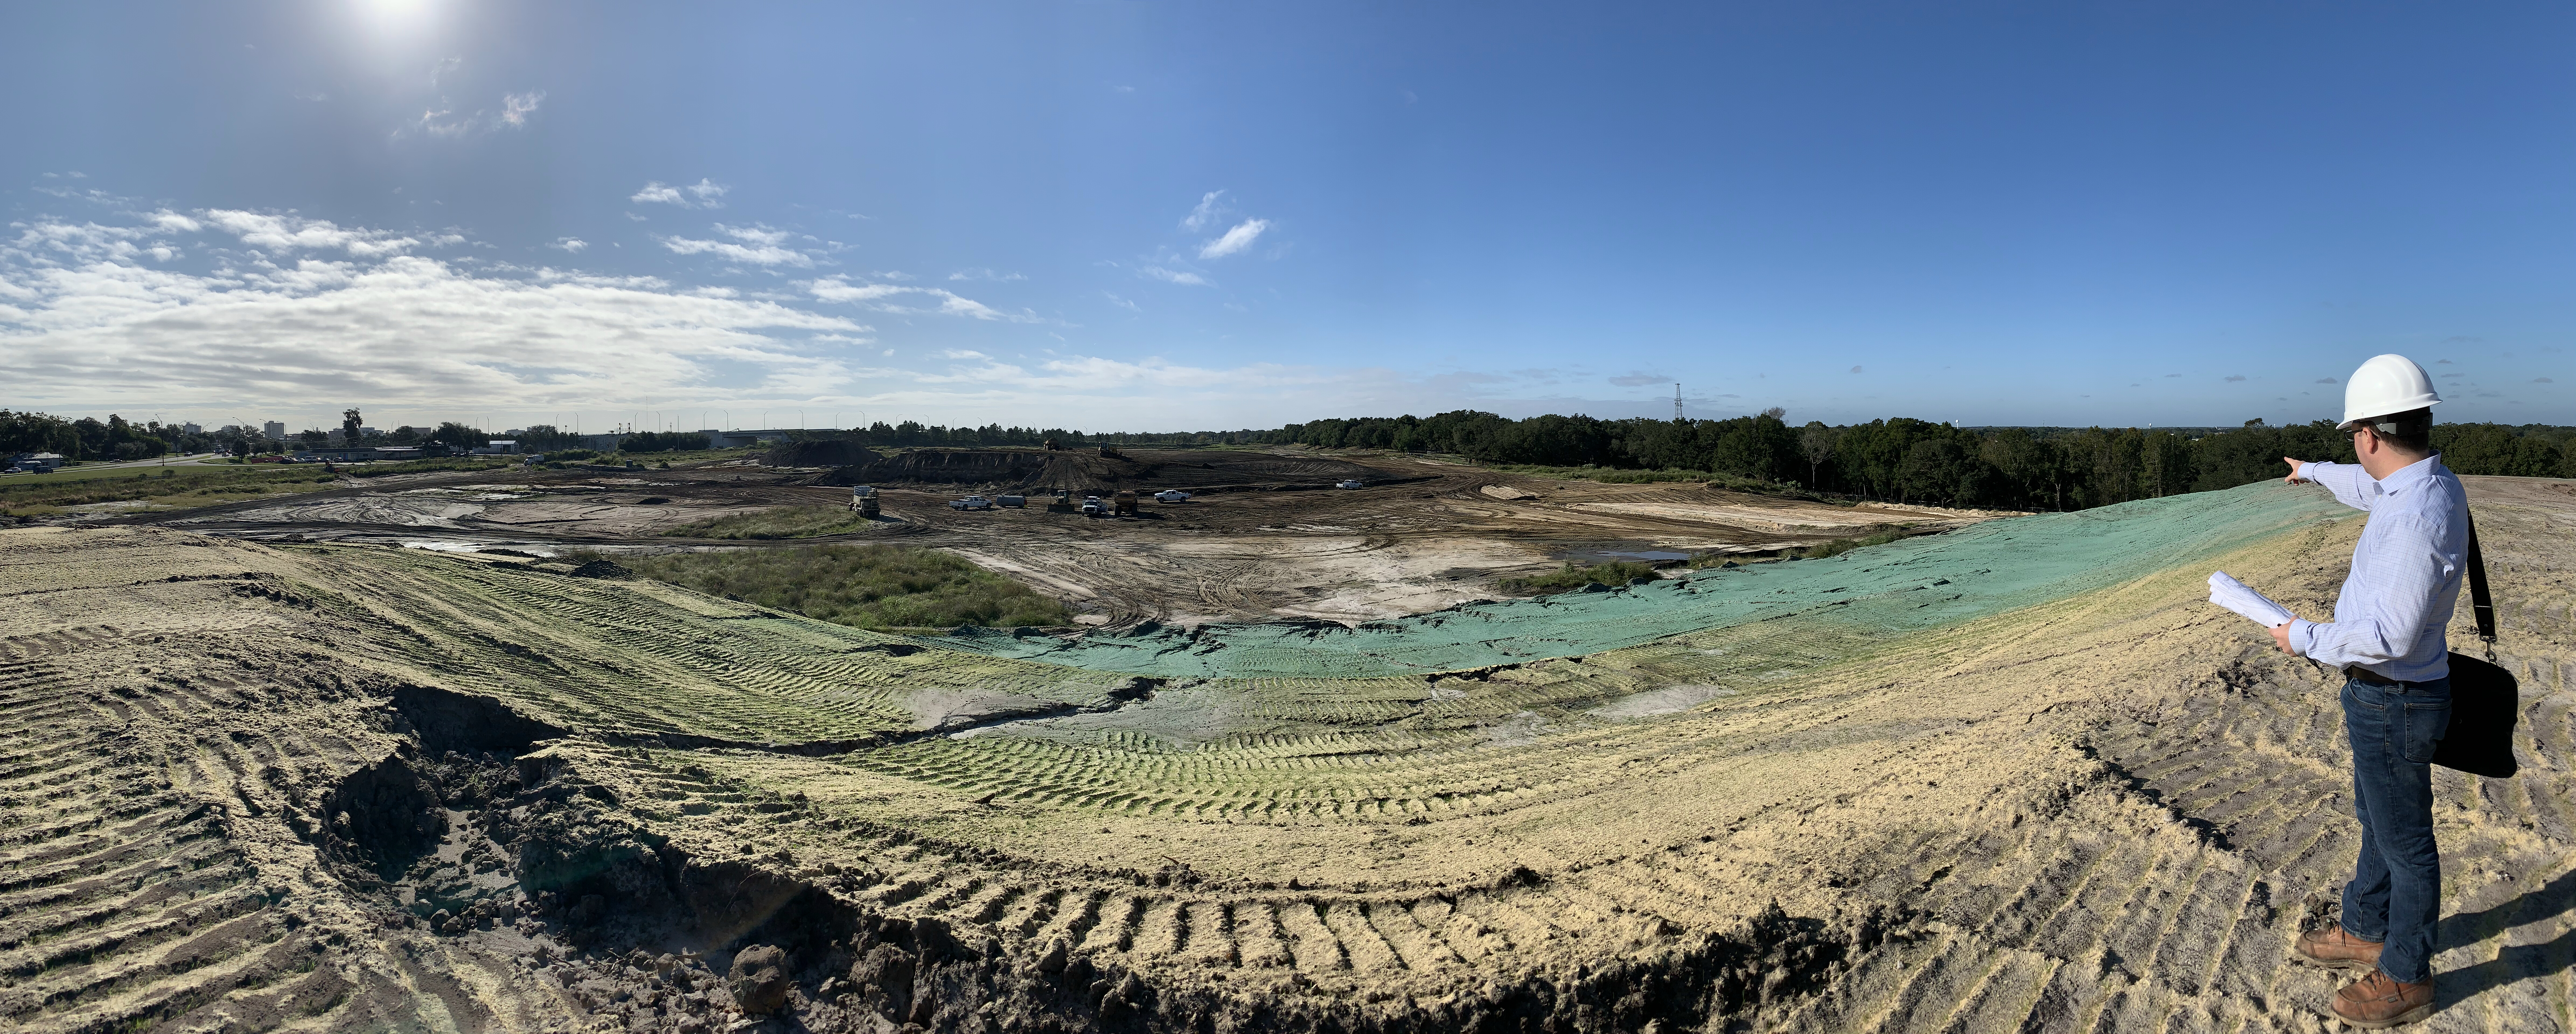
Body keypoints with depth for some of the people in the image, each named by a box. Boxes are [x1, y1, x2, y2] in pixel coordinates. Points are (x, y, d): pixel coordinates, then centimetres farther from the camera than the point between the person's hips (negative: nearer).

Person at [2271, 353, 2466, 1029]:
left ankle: (2406, 979, 23)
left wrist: (2305, 638, -18)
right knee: (2377, 820, 24)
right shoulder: (2434, 484, 1)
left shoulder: (2418, 517, -30)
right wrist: (2313, 472, 43)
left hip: (2393, 702, -10)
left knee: (2404, 842, 7)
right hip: (2387, 694, 10)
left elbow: (2390, 636, -32)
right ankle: (2365, 933, 41)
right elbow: (2370, 488, 27)